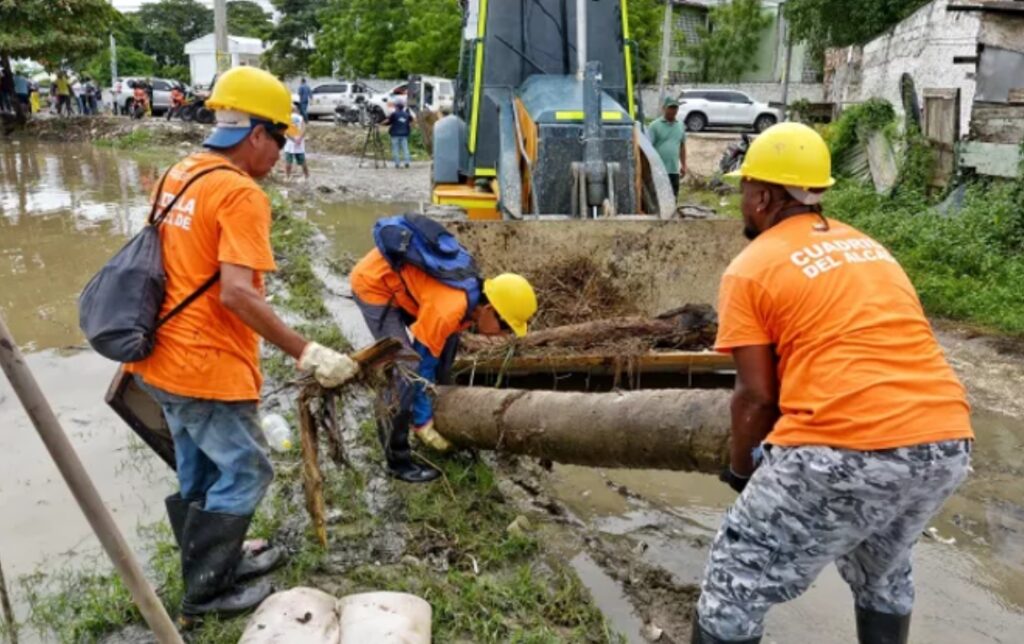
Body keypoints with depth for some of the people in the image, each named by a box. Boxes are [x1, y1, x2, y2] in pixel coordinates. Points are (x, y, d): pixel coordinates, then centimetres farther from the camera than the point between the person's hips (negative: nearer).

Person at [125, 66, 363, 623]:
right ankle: (205, 591, 20)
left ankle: (217, 561, 39)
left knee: (200, 473, 22)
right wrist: (307, 353, -26)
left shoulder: (178, 175, 9)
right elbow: (236, 293, -28)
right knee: (244, 473, 8)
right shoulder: (241, 194, -19)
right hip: (207, 367, -9)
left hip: (162, 359, 9)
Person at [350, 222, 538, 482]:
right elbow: (422, 366, -23)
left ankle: (437, 404, 24)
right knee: (406, 368, -17)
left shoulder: (473, 296, -4)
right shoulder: (446, 310, -33)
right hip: (373, 284, -9)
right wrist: (422, 423, -12)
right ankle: (397, 459, -5)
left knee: (448, 340, 11)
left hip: (400, 276, 9)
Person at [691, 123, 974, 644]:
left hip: (848, 449, -7)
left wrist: (740, 468, 15)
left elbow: (756, 395, -2)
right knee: (882, 573, 32)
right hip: (947, 442, 8)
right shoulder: (869, 248, 21)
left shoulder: (751, 269, 1)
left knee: (736, 589, 8)